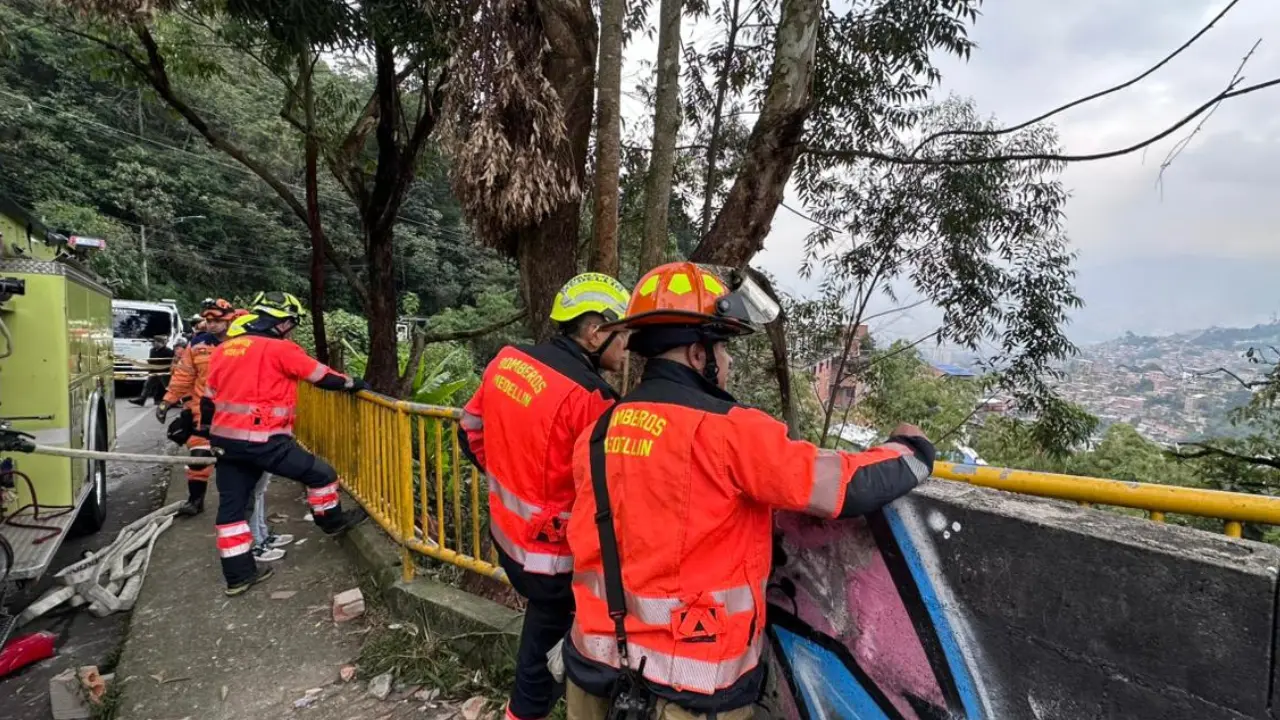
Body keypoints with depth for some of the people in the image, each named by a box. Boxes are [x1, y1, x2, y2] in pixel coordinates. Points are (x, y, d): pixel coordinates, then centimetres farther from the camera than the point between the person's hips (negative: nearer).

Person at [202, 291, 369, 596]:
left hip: (226, 440, 9)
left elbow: (208, 399, 19)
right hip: (263, 441, -8)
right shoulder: (280, 349, -9)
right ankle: (333, 522, 28)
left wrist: (209, 436, 27)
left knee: (231, 506, 13)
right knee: (321, 474, 8)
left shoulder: (223, 350, 14)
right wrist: (353, 383, 12)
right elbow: (321, 376, -4)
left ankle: (239, 574, 23)